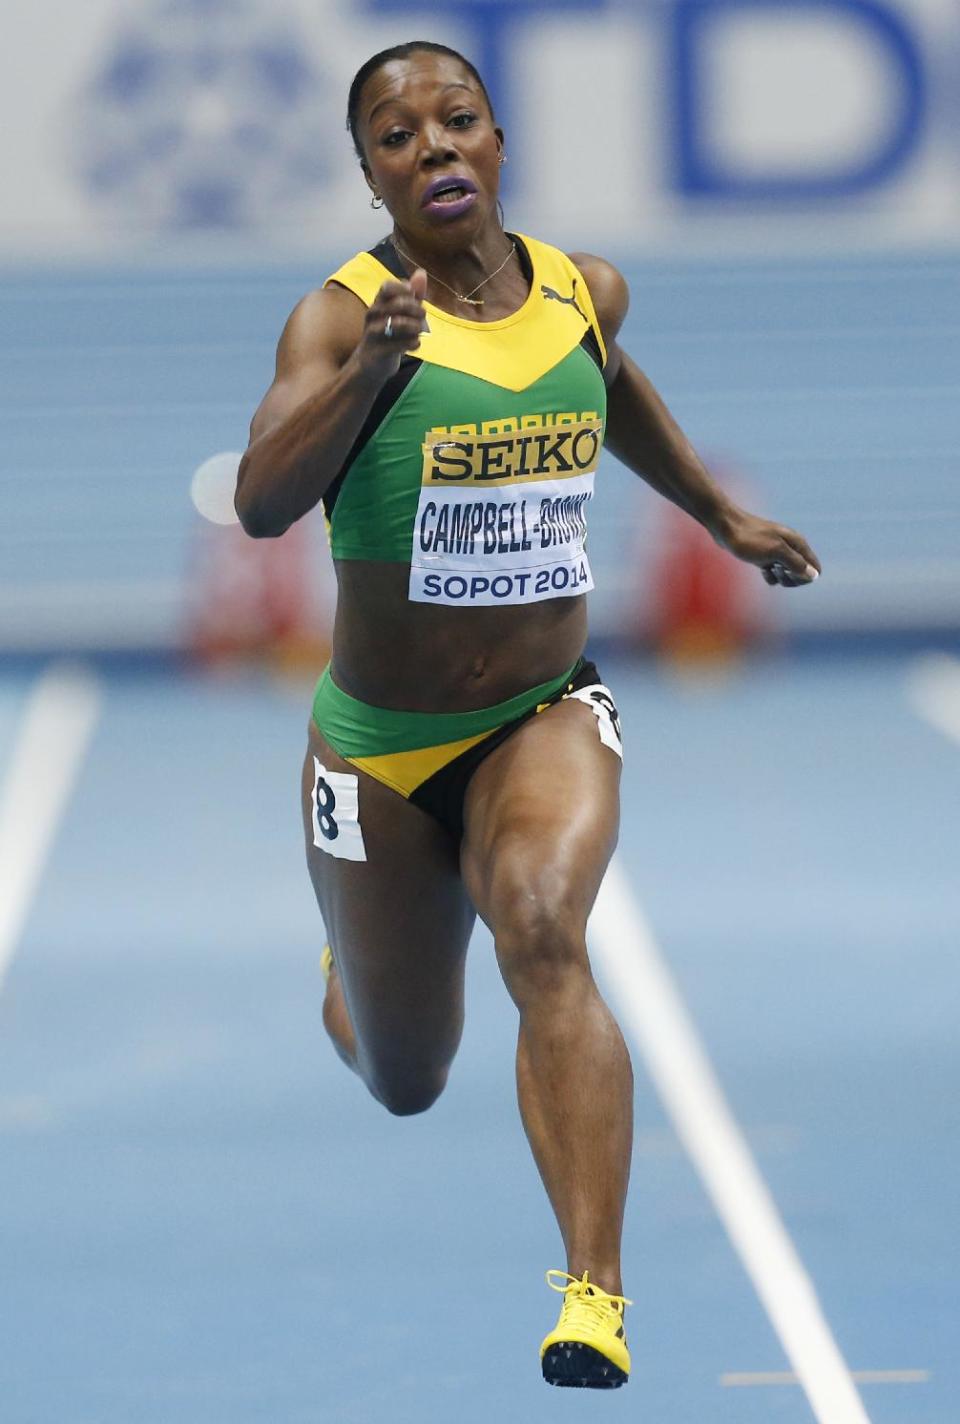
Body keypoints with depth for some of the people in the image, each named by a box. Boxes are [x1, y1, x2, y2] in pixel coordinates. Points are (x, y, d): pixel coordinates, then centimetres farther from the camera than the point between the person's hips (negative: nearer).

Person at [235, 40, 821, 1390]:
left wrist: (725, 519, 28)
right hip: (380, 743, -1)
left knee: (545, 935, -31)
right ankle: (351, 974, 53)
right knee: (404, 1081, 14)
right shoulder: (341, 316, -17)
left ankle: (596, 1296, -36)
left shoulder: (585, 291, -3)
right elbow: (261, 504, -33)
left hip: (544, 720, 1)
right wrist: (365, 374, -48)